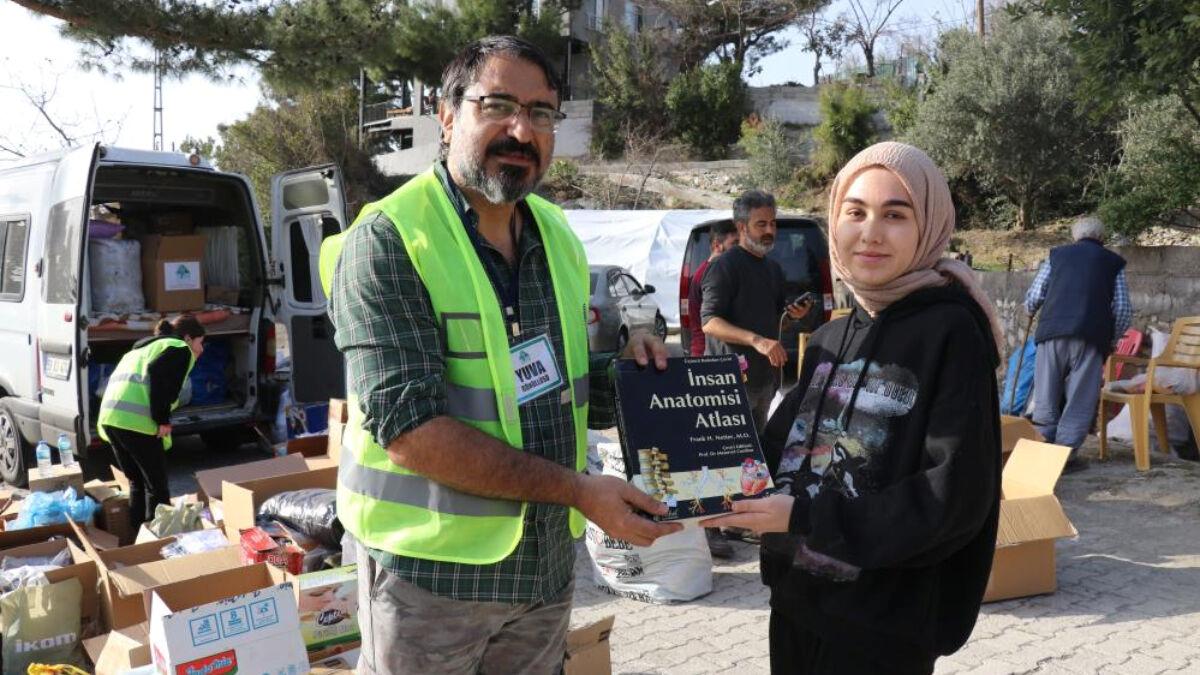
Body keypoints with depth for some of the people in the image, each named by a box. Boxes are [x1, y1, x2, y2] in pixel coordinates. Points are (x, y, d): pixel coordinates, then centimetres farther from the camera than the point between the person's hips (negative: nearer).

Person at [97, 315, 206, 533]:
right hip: (136, 421, -8)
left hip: (109, 417, 8)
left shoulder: (144, 347, 32)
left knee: (137, 483, 21)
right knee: (157, 486, 3)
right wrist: (162, 420, -11)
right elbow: (158, 373, -14)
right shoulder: (181, 349, 5)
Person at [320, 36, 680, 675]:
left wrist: (625, 364, -5)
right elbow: (407, 424, -23)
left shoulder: (558, 237, 7)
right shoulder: (387, 240, -15)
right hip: (430, 569, -6)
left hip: (547, 564, 6)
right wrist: (575, 489, -23)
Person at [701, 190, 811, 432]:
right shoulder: (725, 266, -12)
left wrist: (793, 313, 4)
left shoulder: (774, 268, 15)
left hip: (765, 375, 9)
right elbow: (709, 323, -21)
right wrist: (756, 340, -34)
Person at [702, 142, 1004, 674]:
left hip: (883, 627, -6)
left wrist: (805, 517, -21)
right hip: (796, 606, 6)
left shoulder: (951, 332, -13)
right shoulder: (828, 340, 6)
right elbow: (782, 451, 10)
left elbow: (956, 496, -19)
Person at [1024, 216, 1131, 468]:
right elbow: (1123, 308, 8)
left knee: (1047, 397, 9)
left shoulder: (1057, 254, 17)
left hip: (1053, 330, 1)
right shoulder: (1113, 262, 16)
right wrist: (1112, 338, 22)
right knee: (1080, 399, 5)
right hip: (1091, 335, -1)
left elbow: (1033, 297, 10)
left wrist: (1030, 311, 32)